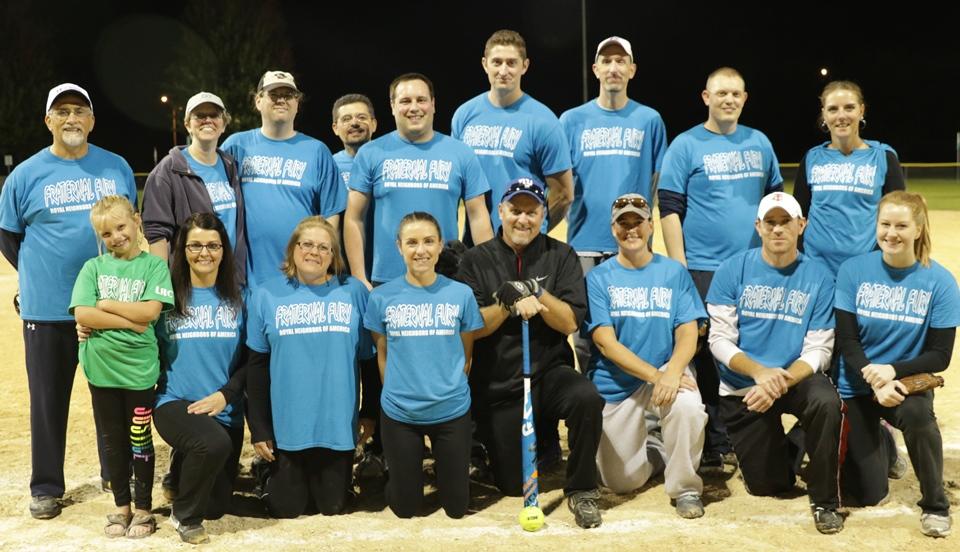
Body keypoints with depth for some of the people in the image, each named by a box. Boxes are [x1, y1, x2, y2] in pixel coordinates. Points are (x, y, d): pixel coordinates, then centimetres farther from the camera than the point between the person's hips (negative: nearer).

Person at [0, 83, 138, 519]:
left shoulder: (117, 168, 4)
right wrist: (40, 276, 6)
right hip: (47, 309, -2)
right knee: (49, 399, 6)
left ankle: (117, 473, 26)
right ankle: (46, 487, 18)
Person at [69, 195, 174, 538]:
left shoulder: (154, 265, -2)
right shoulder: (93, 268, 3)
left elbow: (150, 311, -15)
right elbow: (82, 315, -9)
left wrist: (105, 304, -9)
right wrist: (130, 320, -13)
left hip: (139, 369, -2)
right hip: (101, 368, 3)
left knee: (139, 439, 6)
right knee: (113, 440, 13)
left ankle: (143, 509, 19)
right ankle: (121, 506, 26)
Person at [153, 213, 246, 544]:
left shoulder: (237, 299, 3)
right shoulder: (167, 295, -2)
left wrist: (224, 394, -13)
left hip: (225, 410, 3)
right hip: (175, 402, -3)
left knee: (216, 507, 7)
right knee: (215, 444, -36)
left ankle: (186, 466, 41)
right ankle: (184, 515, -7)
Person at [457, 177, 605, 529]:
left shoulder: (561, 256, 2)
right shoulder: (476, 260, 2)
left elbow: (570, 322, -7)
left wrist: (534, 292, -20)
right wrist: (508, 303, -21)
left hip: (549, 372, 0)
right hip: (497, 386, 1)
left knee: (587, 398, -35)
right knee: (513, 485, 3)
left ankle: (582, 490, -13)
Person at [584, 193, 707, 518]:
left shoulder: (674, 273, 2)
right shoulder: (599, 278, -2)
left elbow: (688, 335, -5)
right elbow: (606, 343, -11)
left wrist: (672, 372, -27)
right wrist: (655, 375, -24)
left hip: (667, 371, 0)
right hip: (614, 384, 0)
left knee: (688, 404, -35)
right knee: (623, 482, 0)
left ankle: (685, 488, -10)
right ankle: (656, 452, 35)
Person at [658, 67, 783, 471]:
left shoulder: (759, 143, 11)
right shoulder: (685, 146, -1)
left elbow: (775, 199, 18)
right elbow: (669, 209, -5)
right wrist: (678, 267, -10)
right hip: (704, 269, -4)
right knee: (708, 357, -1)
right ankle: (715, 445, 7)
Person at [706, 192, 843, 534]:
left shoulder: (818, 277, -6)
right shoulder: (732, 270, -6)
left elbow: (818, 350, -9)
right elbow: (720, 340, -8)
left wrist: (781, 382, -26)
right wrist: (760, 372, -25)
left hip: (797, 378, 0)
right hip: (742, 387, 1)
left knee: (827, 402, -35)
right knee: (766, 486, 4)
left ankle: (825, 501, -15)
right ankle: (783, 445, 41)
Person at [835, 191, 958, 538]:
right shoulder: (853, 271, -8)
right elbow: (846, 341, -8)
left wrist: (893, 371, -25)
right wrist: (875, 383, -23)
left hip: (907, 381, -1)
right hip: (857, 386, 1)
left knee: (917, 414, -38)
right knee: (864, 494, -1)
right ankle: (873, 438, 35)